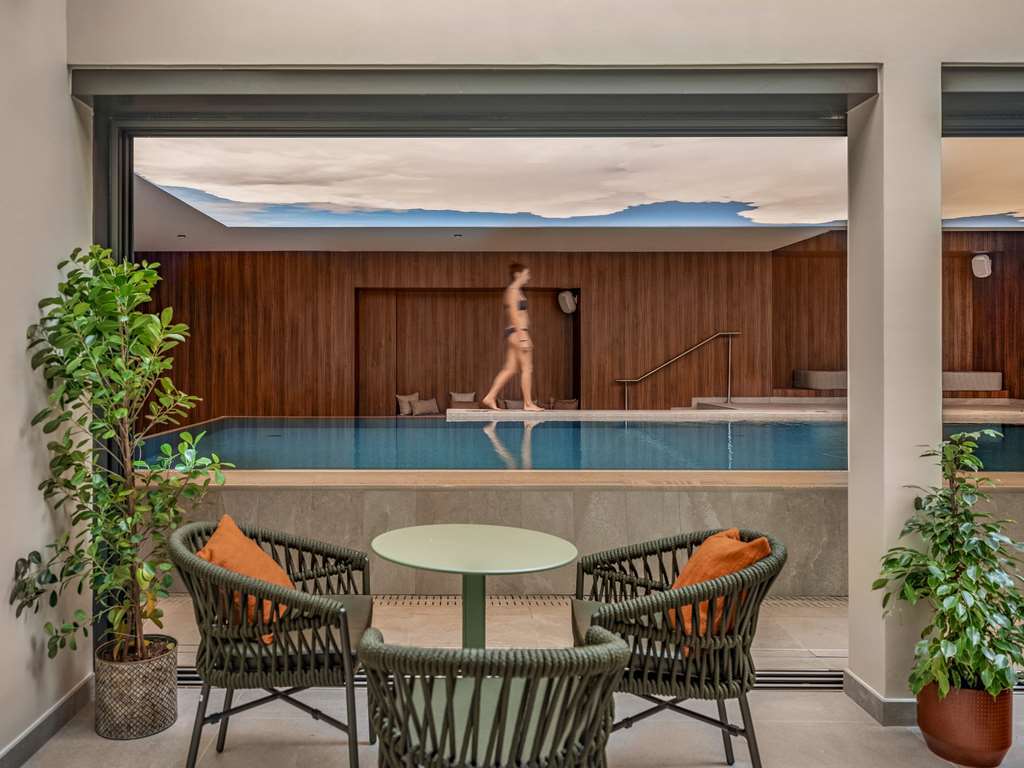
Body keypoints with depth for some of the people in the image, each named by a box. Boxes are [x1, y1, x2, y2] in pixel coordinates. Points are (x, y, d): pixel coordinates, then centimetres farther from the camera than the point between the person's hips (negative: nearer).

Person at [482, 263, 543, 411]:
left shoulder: (516, 291, 20)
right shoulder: (513, 291, -10)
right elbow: (515, 316, -17)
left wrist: (525, 337, 23)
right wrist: (522, 337, -21)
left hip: (517, 333, 10)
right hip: (517, 332, -10)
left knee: (510, 369, 7)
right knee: (527, 368, -4)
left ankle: (490, 397, 6)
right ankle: (528, 403, 1)